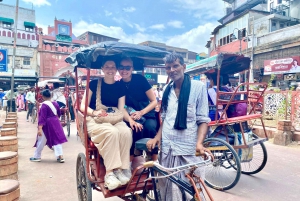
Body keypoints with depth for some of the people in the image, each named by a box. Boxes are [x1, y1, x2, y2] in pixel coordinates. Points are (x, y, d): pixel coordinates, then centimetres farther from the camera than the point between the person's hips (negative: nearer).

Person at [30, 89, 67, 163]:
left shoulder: (44, 105, -17)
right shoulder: (55, 103, 4)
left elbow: (42, 117, -21)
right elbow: (59, 114, 18)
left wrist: (40, 128, -22)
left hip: (47, 125, -6)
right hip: (55, 123, 6)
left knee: (41, 141, 9)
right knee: (57, 139, 8)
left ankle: (37, 157, 23)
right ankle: (60, 156, 4)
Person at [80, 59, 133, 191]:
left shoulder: (120, 87, 11)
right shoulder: (94, 84, 5)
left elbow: (121, 110, 4)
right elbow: (83, 106, 1)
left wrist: (131, 120, -16)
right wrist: (95, 112, -20)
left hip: (115, 120, 3)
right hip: (95, 120, -2)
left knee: (126, 132, -32)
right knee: (112, 132, -36)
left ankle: (123, 168, -23)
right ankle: (109, 172, -29)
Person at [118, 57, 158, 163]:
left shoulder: (140, 79, -9)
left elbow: (154, 101, -6)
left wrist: (141, 112, -21)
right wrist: (129, 118, -18)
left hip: (147, 115, -1)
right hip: (131, 117, 1)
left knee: (149, 127, -33)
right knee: (134, 128, -33)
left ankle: (154, 159, -13)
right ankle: (131, 159, -16)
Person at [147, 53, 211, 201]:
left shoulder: (198, 87, -3)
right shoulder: (167, 90, 12)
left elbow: (203, 119, -5)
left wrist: (199, 143, -18)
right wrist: (157, 138, 4)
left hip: (188, 149, -4)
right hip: (167, 148, 5)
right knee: (168, 188, 12)